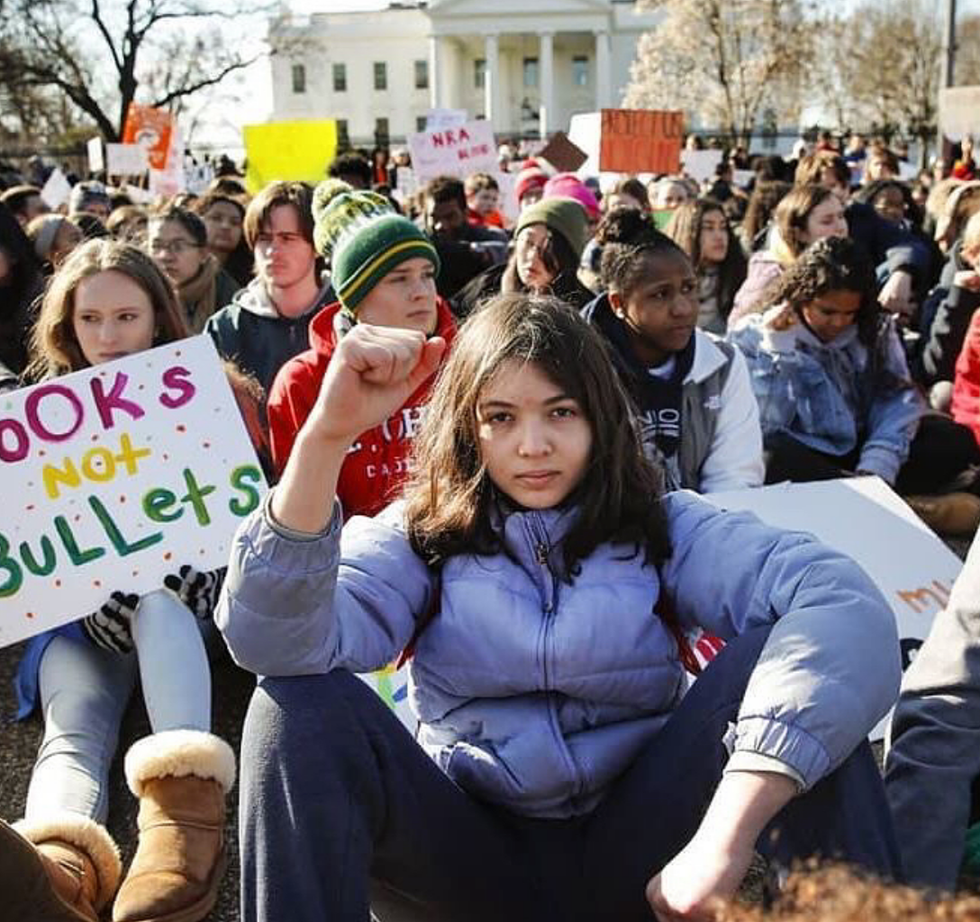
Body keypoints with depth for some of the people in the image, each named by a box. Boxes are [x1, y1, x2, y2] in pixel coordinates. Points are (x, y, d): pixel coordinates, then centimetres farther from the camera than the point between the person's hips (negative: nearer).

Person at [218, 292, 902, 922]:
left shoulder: (662, 529, -2)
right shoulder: (422, 536, 0)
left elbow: (846, 604, -22)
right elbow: (274, 641, -19)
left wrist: (727, 837, -35)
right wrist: (328, 436, -33)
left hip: (633, 850, 0)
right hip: (476, 852, 0)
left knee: (776, 652, -21)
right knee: (302, 705, -24)